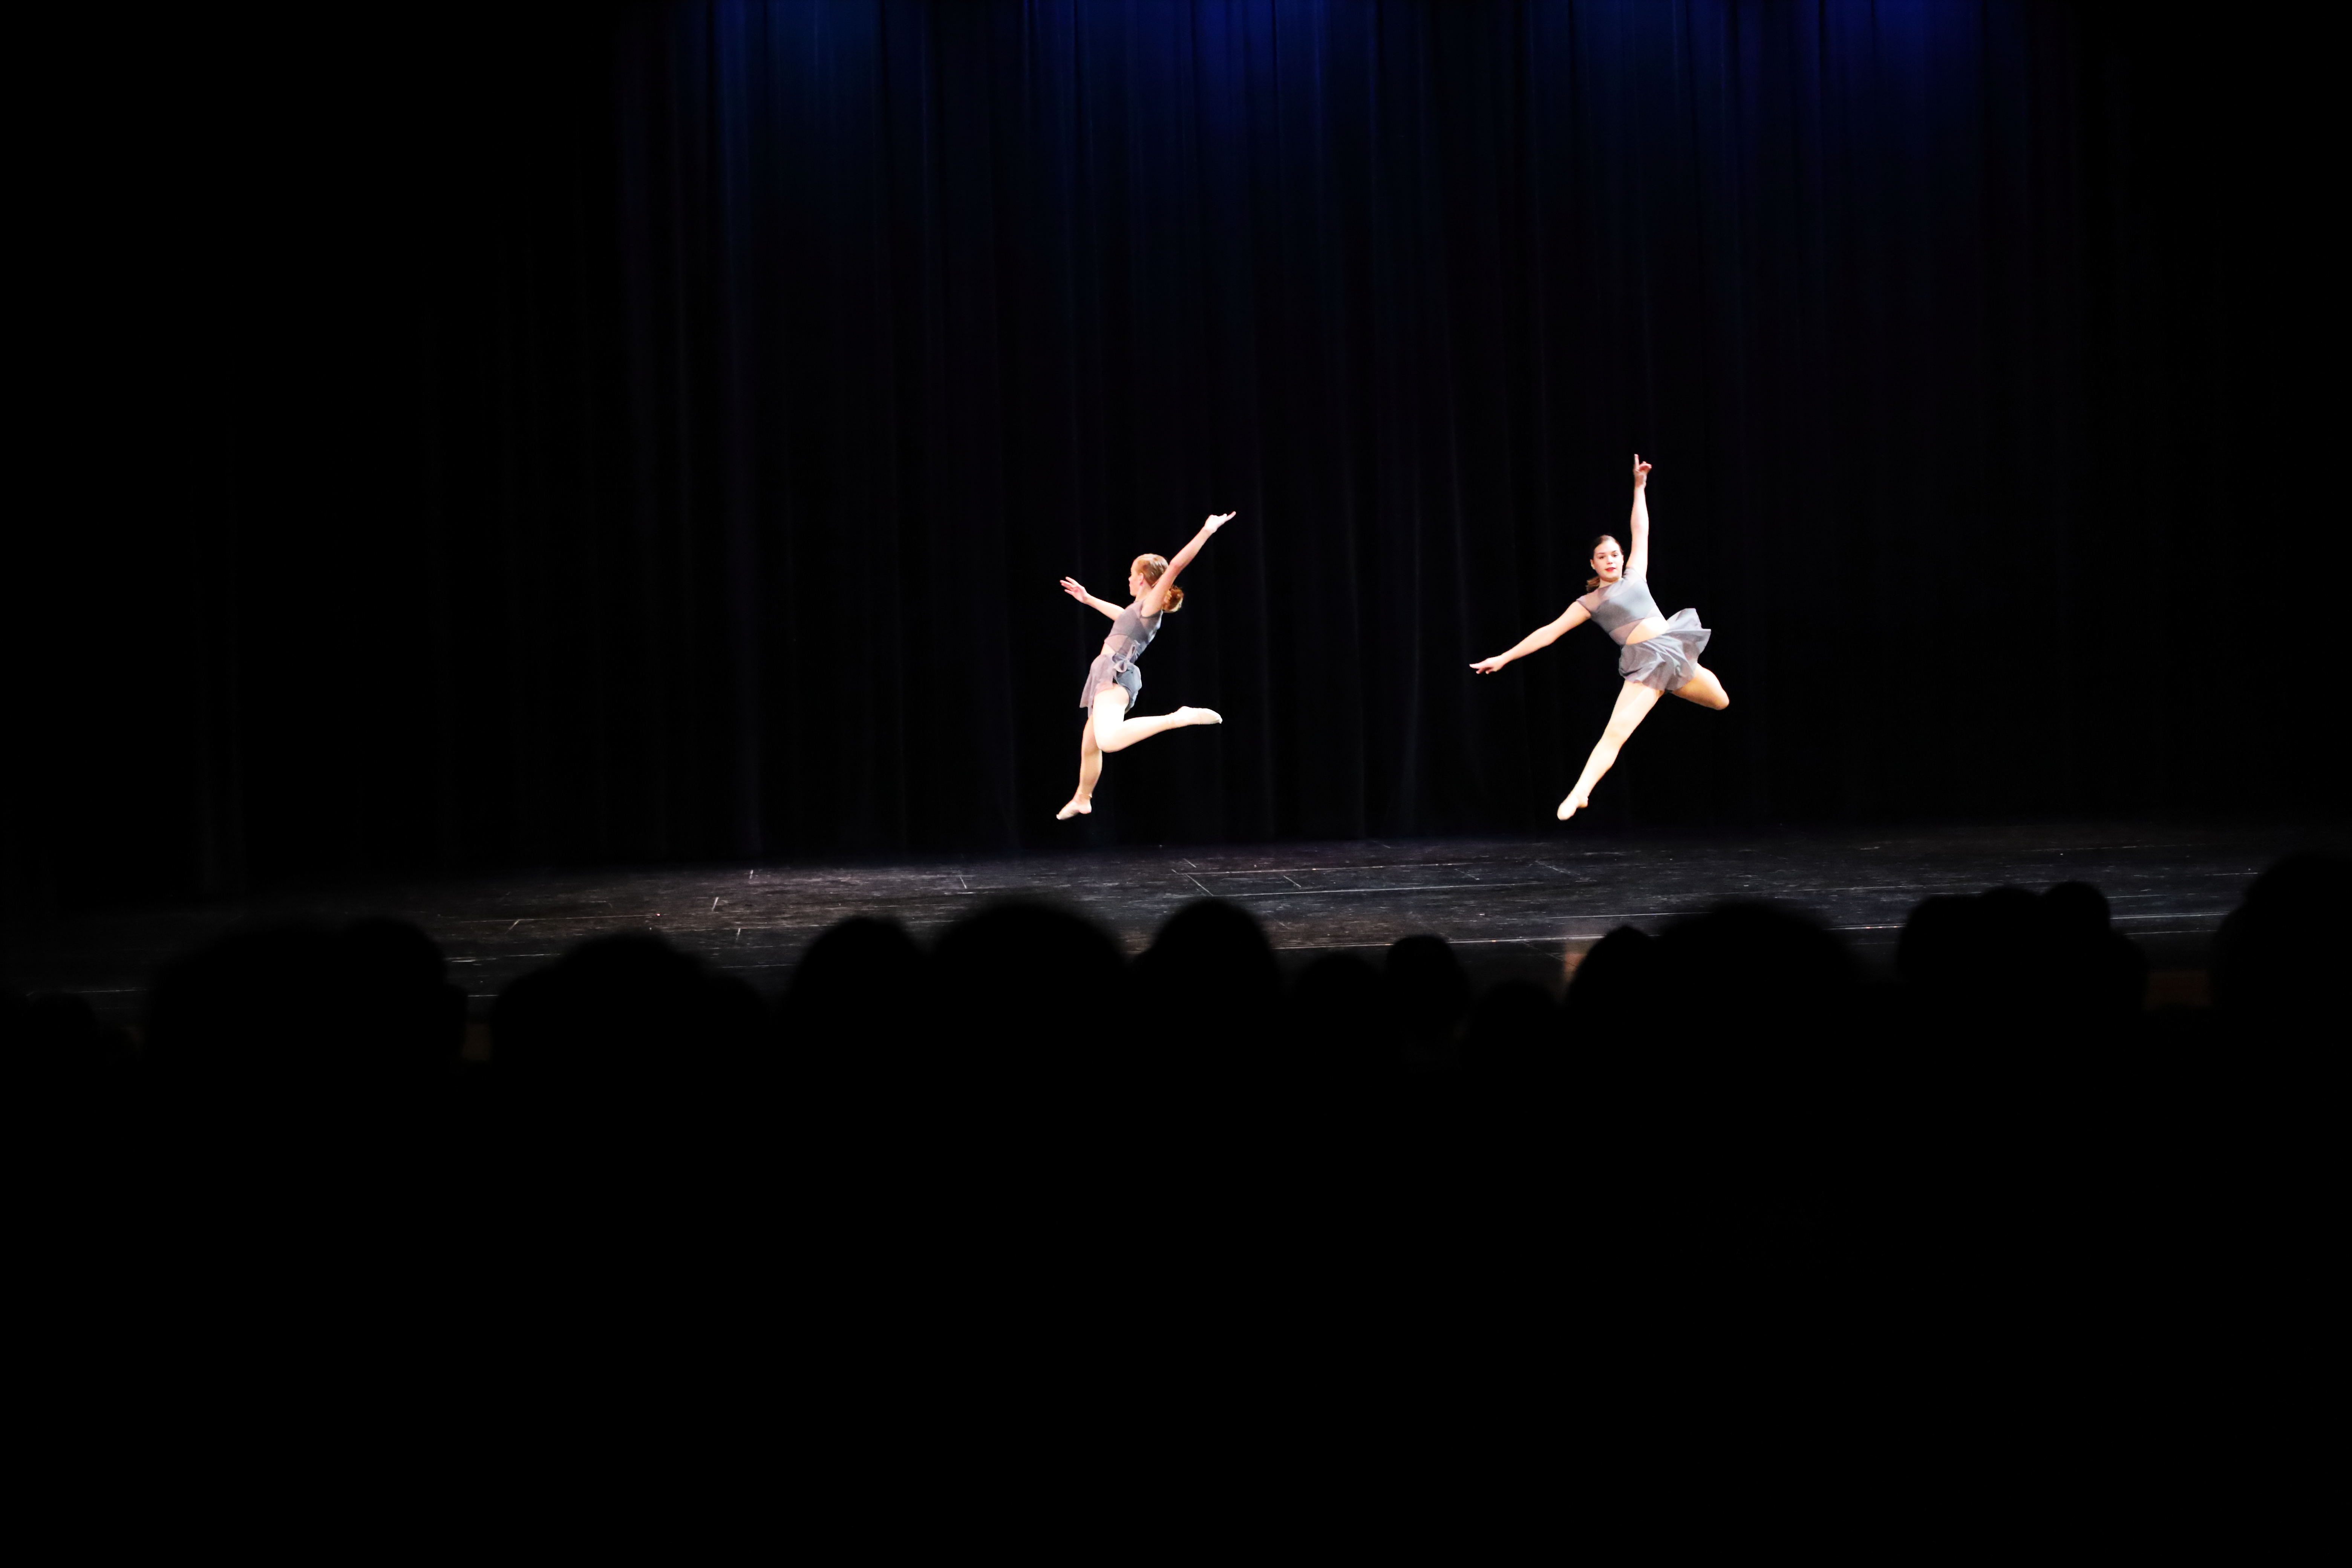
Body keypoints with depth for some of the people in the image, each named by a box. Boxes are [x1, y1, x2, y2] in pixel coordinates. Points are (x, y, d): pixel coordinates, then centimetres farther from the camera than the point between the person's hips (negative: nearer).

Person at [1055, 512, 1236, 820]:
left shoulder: (1151, 605, -5)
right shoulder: (1141, 610, 21)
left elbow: (1176, 565, -19)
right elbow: (1121, 615, 45)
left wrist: (1207, 531, -24)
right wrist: (1088, 599, 56)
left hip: (1114, 673, -10)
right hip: (1108, 676, 10)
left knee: (1109, 739, -38)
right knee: (1089, 745, 27)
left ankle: (1178, 719, -37)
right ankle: (1082, 800, 47)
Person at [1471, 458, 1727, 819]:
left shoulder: (1634, 575, 15)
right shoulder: (1589, 603, 6)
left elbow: (1641, 531, 17)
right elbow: (1549, 633, 4)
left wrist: (1639, 486, 11)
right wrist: (1503, 658, 0)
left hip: (1675, 647, 4)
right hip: (1645, 663, -4)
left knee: (1721, 701, 17)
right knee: (1616, 731, -22)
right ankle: (1579, 793, -28)